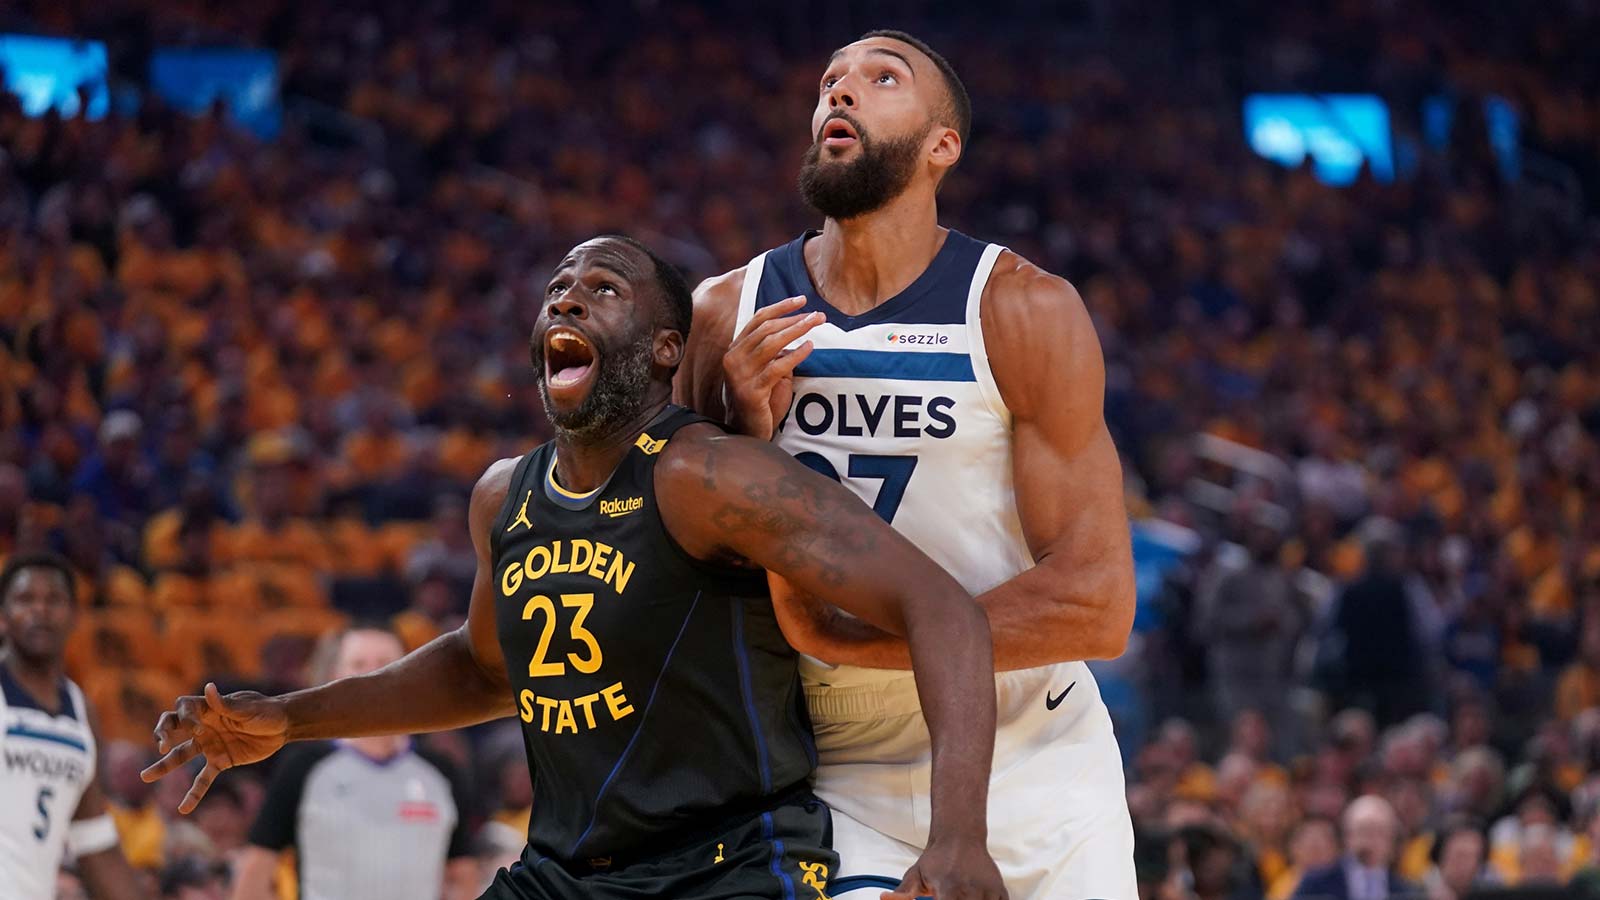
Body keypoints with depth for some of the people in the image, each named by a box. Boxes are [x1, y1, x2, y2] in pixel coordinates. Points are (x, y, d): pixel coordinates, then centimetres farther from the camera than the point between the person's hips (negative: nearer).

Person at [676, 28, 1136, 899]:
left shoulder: (1023, 309, -10)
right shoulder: (727, 317, -1)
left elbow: (1096, 606, -16)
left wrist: (834, 634, -20)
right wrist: (748, 438, -15)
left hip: (1031, 767, -1)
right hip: (841, 784, 1)